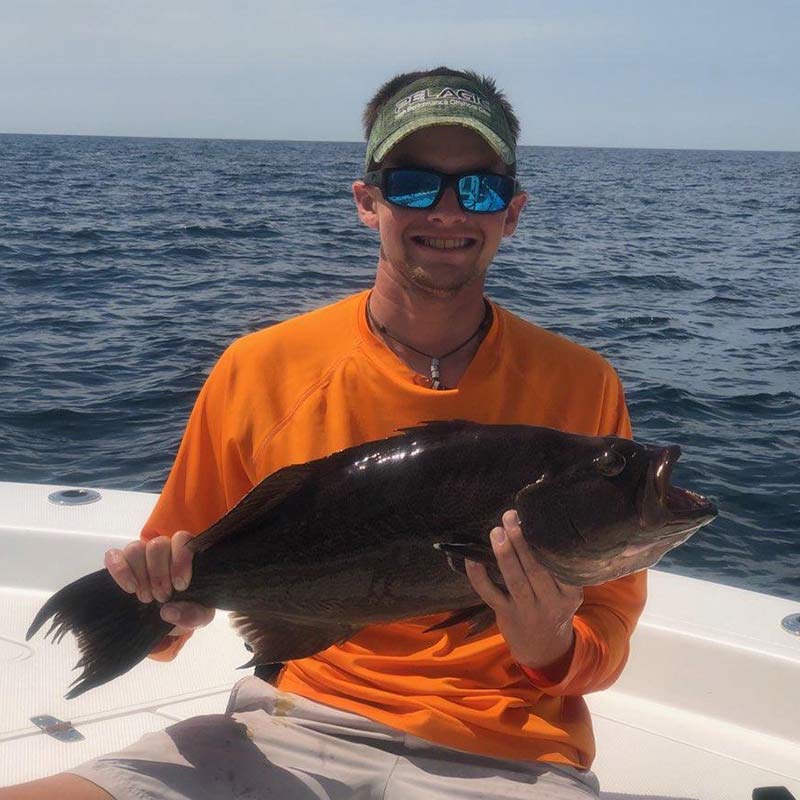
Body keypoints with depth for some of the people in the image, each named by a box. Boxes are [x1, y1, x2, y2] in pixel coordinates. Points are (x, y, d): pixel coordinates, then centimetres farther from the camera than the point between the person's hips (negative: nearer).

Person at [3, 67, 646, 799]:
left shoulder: (582, 387, -4)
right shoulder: (260, 370, -2)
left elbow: (609, 627, 3)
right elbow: (185, 588, 8)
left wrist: (553, 653, -18)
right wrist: (167, 605, -14)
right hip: (296, 728, 1)